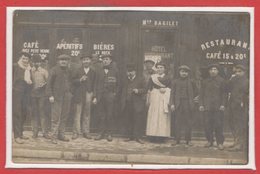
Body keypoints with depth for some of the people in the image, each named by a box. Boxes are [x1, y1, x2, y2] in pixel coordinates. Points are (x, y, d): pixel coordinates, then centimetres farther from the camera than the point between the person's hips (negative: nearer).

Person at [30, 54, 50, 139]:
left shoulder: (44, 71, 5)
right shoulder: (30, 71, 9)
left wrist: (43, 85, -14)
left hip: (42, 94, -2)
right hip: (33, 93, 2)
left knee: (42, 112, -5)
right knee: (34, 112, 2)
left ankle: (45, 132, -3)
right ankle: (35, 131, 6)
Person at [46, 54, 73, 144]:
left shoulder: (68, 71, 14)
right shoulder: (54, 70, -3)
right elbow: (49, 83, -5)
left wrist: (71, 93, 12)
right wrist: (50, 95, -12)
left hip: (67, 96, 5)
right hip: (57, 96, -5)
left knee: (64, 116, 6)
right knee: (56, 117, -7)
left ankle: (61, 134, 13)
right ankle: (53, 136, -3)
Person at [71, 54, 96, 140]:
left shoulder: (93, 72, 9)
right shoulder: (78, 71, 8)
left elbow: (94, 84, 7)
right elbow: (73, 81, 4)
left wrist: (93, 92, -5)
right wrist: (80, 80, -13)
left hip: (88, 94, 1)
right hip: (79, 95, -1)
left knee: (87, 114, 3)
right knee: (78, 113, -1)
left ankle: (86, 132, 10)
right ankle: (76, 132, 3)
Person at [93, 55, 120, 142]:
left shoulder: (114, 71, 7)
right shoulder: (99, 72, 15)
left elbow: (118, 84, 8)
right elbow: (96, 84, 13)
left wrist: (115, 94, -4)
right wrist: (95, 97, 5)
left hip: (110, 96, -2)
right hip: (100, 96, 2)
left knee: (109, 115, -3)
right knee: (102, 116, 2)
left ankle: (109, 134, 3)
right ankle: (102, 133, 6)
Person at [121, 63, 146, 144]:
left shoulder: (140, 79, 5)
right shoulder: (125, 80, 17)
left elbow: (144, 89, 2)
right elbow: (123, 91, 20)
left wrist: (138, 91, -17)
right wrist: (123, 101, 10)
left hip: (137, 104, -4)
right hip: (127, 103, 4)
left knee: (138, 121, -7)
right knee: (129, 121, 5)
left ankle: (138, 137, -3)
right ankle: (131, 136, 12)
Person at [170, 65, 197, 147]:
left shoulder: (191, 82, 8)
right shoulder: (175, 82, 7)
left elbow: (195, 91, 18)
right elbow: (172, 93, 5)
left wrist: (191, 99, 9)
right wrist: (172, 104, -4)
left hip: (188, 104, 0)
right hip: (178, 104, 0)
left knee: (188, 122, 0)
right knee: (177, 122, 0)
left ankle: (188, 140, 5)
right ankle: (177, 139, 5)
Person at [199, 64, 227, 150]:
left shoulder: (221, 81, 6)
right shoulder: (205, 81, 12)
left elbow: (224, 94, 4)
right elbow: (201, 94, 12)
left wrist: (222, 105, -5)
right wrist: (201, 105, 2)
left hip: (218, 107, -2)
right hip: (207, 107, 2)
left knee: (218, 125, -3)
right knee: (208, 125, 2)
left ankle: (220, 142, 3)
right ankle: (209, 141, 15)